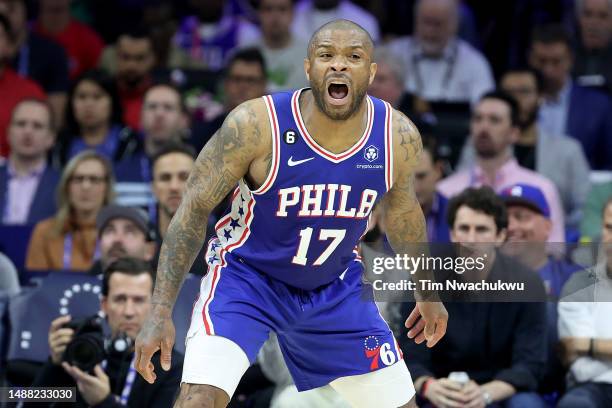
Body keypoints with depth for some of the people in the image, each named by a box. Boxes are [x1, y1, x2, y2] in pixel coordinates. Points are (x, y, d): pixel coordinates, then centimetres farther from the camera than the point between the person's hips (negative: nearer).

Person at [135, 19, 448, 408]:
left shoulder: (399, 136, -14)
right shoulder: (255, 124, -26)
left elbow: (401, 207, 8)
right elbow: (193, 211, -18)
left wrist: (427, 292, 20)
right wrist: (160, 313, -23)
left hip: (336, 286, 4)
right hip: (247, 275, -4)